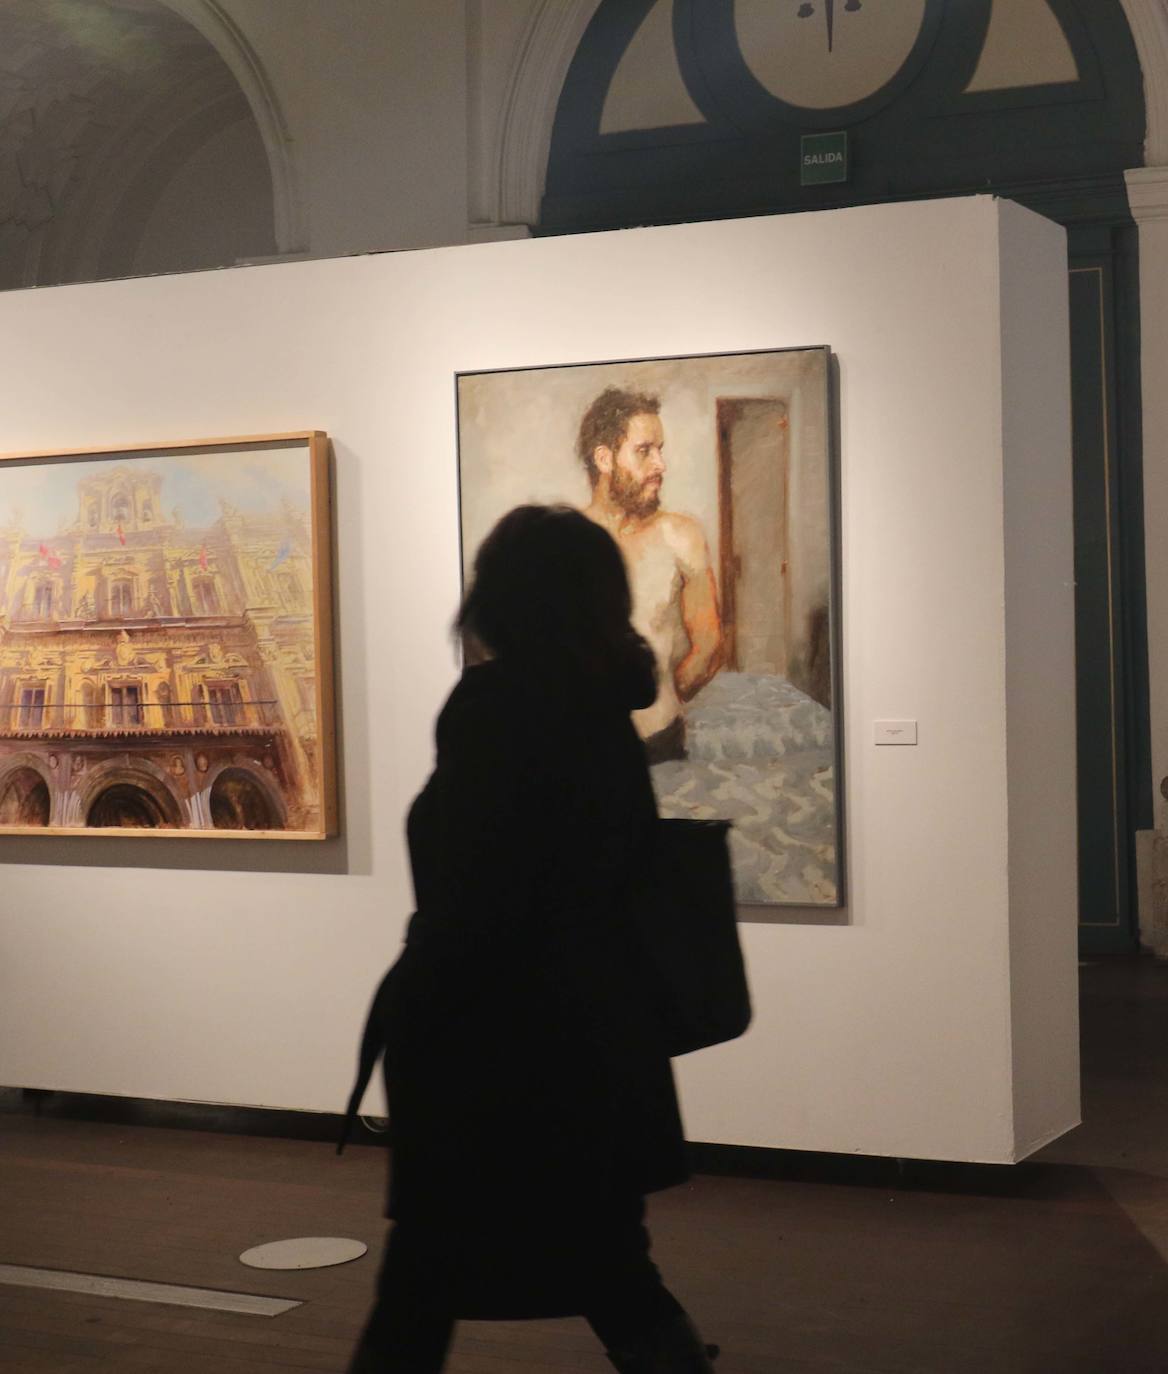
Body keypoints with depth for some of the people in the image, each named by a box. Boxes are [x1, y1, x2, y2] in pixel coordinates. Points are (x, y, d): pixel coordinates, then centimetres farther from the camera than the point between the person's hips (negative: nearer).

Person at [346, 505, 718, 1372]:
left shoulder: (495, 706, -15)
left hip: (503, 1050, -8)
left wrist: (411, 1017, -7)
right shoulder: (602, 712, 7)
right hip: (595, 1039, 8)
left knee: (421, 1287, 4)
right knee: (610, 1273, 16)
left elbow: (469, 902, -18)